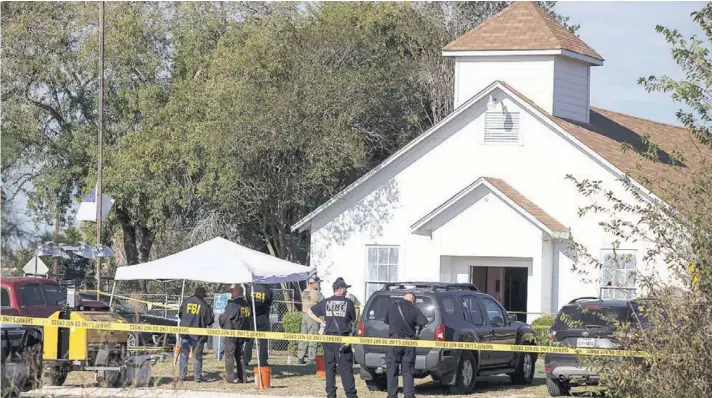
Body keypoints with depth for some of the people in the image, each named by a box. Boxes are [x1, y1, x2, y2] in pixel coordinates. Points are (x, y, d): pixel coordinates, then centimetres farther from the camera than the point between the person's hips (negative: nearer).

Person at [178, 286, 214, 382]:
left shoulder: (186, 301, 2)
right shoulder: (204, 304, -7)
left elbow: (180, 315, 11)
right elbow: (209, 320, -7)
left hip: (185, 332, 2)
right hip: (198, 334, -2)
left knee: (184, 354, 12)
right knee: (197, 356, 6)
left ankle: (182, 375, 11)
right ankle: (197, 377, 7)